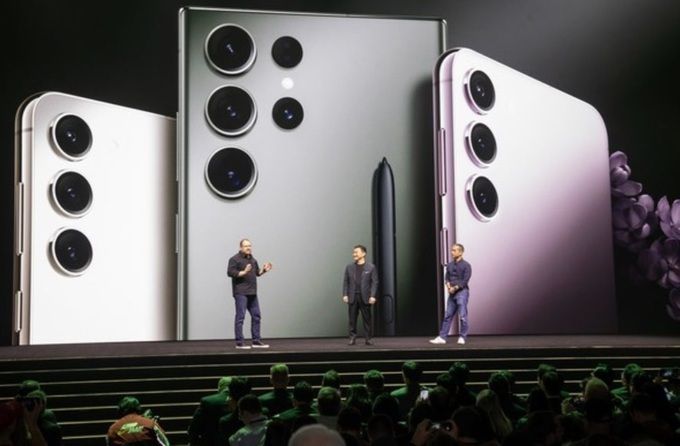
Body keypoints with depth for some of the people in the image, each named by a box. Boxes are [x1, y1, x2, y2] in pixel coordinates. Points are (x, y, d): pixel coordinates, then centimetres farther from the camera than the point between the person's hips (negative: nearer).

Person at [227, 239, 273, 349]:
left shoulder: (253, 260, 18)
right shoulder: (235, 259, -6)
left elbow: (257, 273, 25)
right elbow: (230, 272, -15)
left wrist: (263, 270, 6)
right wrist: (244, 272, -23)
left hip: (252, 293, 8)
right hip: (241, 293, -8)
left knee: (256, 316, 9)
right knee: (240, 316, -7)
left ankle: (256, 341, 16)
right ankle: (239, 343, -4)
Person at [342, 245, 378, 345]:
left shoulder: (371, 267, 2)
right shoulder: (349, 267, 10)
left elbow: (374, 282, -1)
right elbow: (345, 282, 9)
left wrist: (372, 296, -10)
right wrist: (345, 295, -2)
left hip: (365, 297, -2)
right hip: (352, 297, 2)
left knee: (367, 318, 2)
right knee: (352, 319, 2)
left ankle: (368, 338, 9)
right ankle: (352, 338, 8)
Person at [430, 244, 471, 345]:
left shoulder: (466, 266, -5)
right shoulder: (450, 265, 12)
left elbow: (465, 281, -10)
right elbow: (447, 278, 11)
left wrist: (455, 288, -14)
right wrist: (448, 286, -9)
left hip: (462, 292, -6)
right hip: (452, 293, 6)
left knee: (462, 316, -6)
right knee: (447, 316, 6)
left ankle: (462, 337, 4)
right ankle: (442, 337, 7)